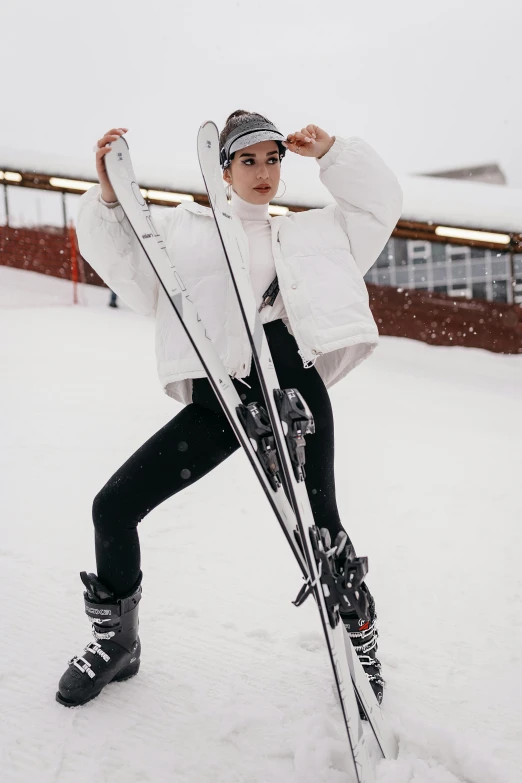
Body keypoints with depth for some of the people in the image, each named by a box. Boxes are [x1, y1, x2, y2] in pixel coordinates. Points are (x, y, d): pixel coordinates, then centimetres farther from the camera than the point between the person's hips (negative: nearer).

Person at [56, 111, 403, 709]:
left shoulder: (309, 232, 23)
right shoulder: (185, 228, 16)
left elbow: (379, 204, 21)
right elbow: (131, 271, 4)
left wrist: (331, 153, 12)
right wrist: (108, 198, -9)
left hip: (292, 387, 0)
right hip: (215, 402, 0)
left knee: (318, 524, -4)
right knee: (113, 508, -4)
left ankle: (359, 636, 23)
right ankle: (116, 640, 19)